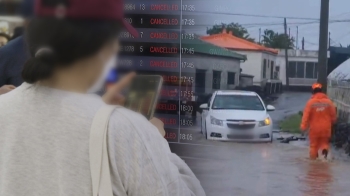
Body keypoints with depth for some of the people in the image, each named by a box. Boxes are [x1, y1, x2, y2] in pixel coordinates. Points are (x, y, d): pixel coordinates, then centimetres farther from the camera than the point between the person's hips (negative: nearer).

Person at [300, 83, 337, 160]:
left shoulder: (311, 102, -10)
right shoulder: (328, 101, -2)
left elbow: (306, 115, -13)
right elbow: (333, 115, 5)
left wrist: (303, 126, -11)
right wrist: (332, 122, 23)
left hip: (314, 128, -1)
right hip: (326, 128, 1)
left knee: (314, 144, 12)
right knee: (324, 141, 17)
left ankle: (313, 158, 15)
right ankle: (325, 149, -13)